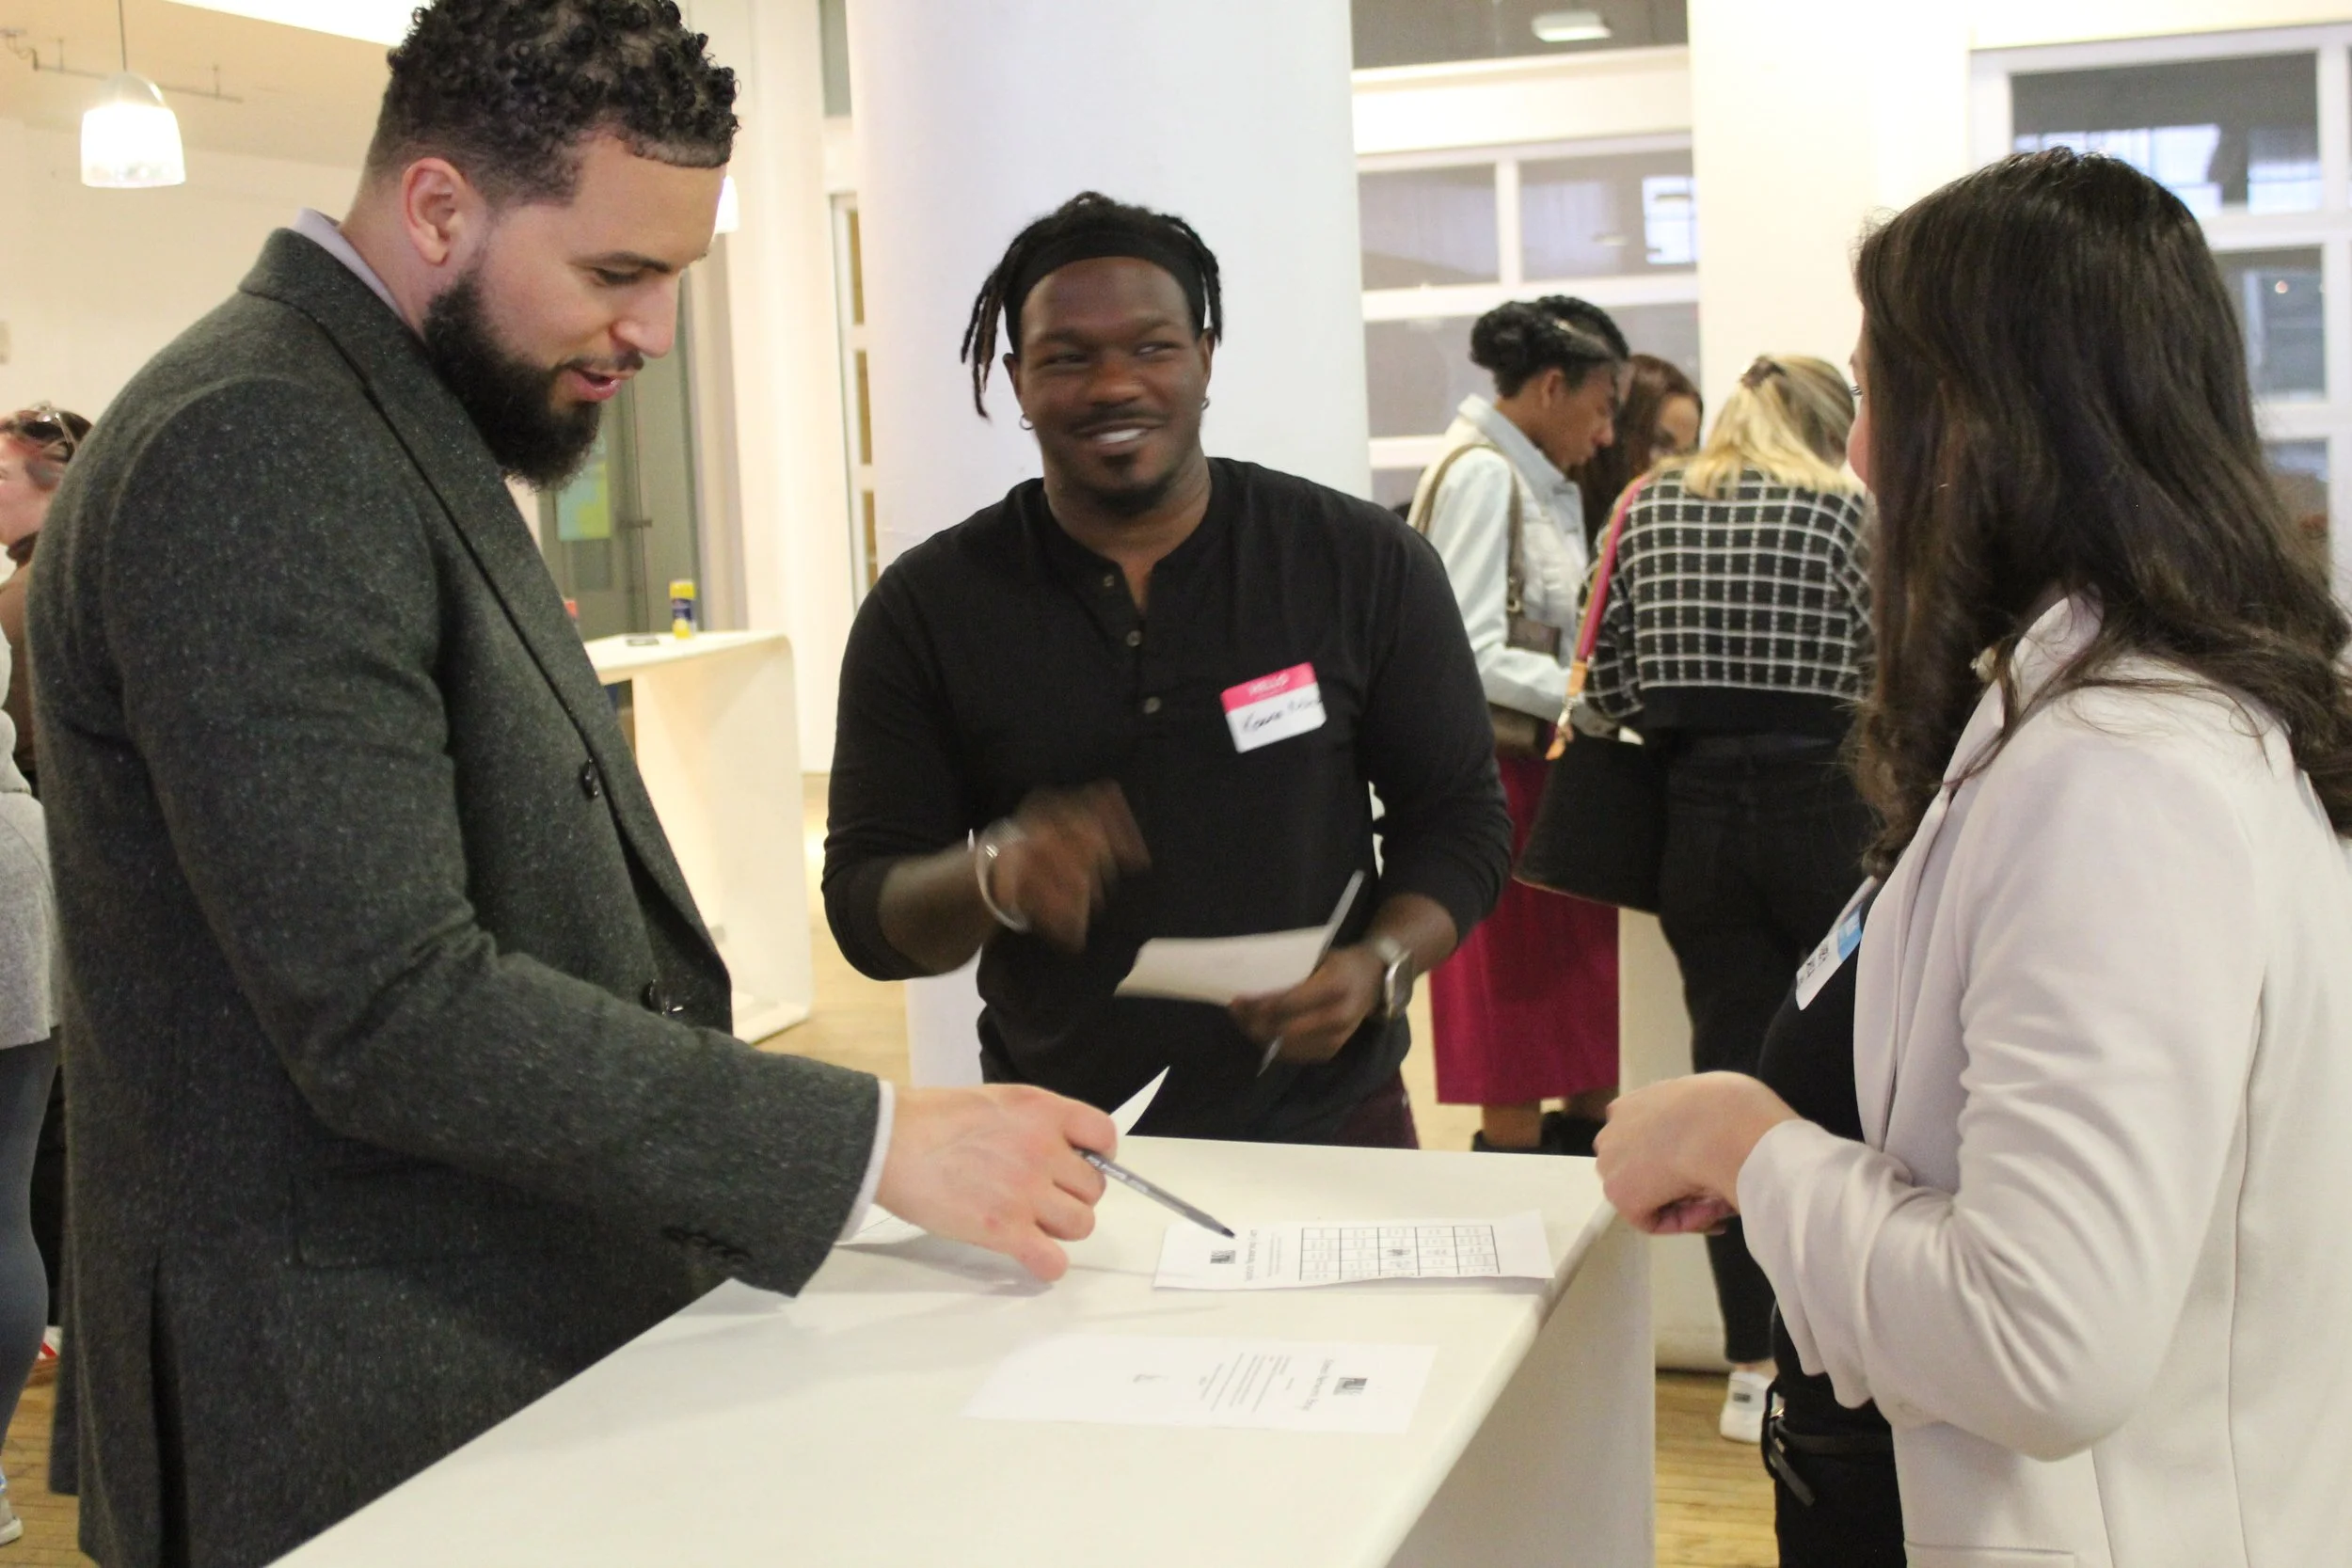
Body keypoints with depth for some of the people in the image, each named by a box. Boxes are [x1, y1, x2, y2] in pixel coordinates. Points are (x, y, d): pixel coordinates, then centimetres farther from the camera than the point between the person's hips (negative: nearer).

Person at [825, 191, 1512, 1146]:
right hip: (1060, 1144, 0)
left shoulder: (1368, 566, -5)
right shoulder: (926, 608, -6)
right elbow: (865, 914, -6)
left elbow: (1458, 816, 1)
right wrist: (991, 877, -28)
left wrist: (1379, 966, -19)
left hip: (1331, 1128, 0)